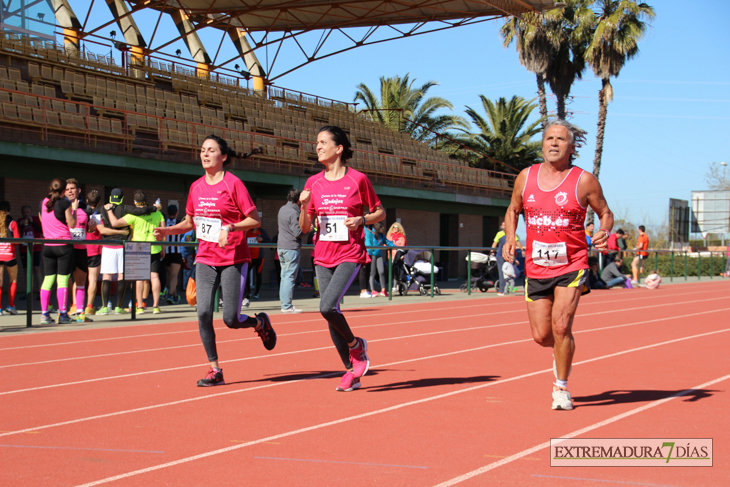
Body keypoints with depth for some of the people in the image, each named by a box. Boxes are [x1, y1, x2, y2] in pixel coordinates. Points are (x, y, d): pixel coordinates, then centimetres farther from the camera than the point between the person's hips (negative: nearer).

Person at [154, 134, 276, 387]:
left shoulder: (233, 183, -9)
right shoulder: (196, 187, 8)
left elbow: (255, 219, -9)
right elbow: (190, 222, 20)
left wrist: (230, 228, -23)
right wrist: (168, 230, 3)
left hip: (233, 259, -5)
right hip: (206, 259, 5)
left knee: (231, 319, -7)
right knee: (203, 313, -8)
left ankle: (261, 323, 28)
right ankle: (215, 371, 4)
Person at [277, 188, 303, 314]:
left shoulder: (282, 209, 10)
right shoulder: (293, 213, -16)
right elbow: (298, 233, -18)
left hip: (281, 247, 8)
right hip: (291, 248, -8)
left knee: (284, 276, 12)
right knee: (290, 277, -6)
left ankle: (284, 303, 15)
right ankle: (287, 306, -7)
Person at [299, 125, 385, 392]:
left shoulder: (358, 179, -4)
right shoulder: (313, 183, 7)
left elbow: (380, 212, 6)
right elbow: (305, 228, 9)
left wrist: (361, 220, -12)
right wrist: (304, 207, -10)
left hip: (350, 254, -5)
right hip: (323, 256, 5)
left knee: (327, 307, -22)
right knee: (329, 313, 4)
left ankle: (356, 345, 6)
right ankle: (352, 371, 17)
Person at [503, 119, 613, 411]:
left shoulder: (584, 181, -4)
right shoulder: (526, 177, 5)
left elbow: (605, 213, 7)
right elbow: (513, 211, 19)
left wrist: (603, 232, -15)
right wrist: (509, 239, 1)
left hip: (571, 266, -3)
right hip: (536, 268, 3)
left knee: (561, 326, -17)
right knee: (541, 335, 2)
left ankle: (561, 388, 4)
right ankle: (562, 350, 41)